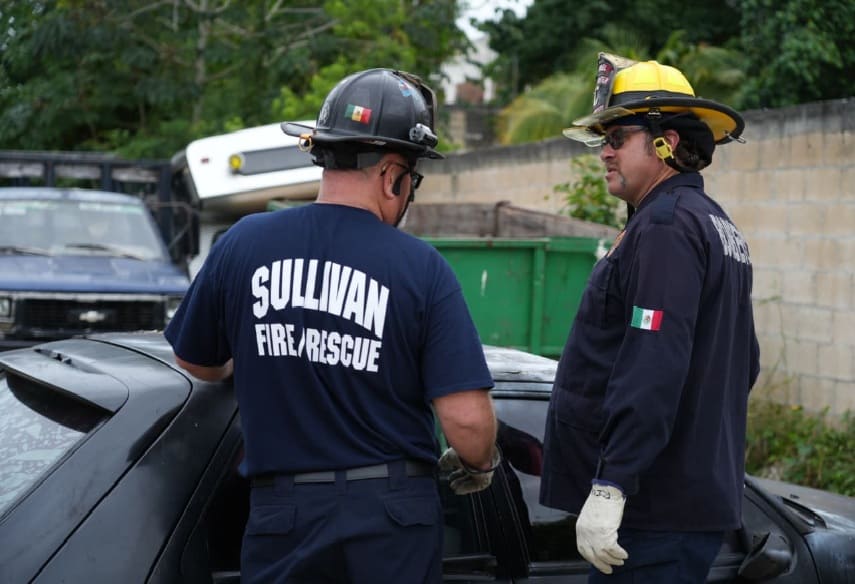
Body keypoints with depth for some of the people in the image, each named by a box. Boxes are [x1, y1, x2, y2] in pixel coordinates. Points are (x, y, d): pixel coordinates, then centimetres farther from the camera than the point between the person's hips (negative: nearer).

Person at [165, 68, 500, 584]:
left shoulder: (242, 244, -3)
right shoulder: (422, 268, -11)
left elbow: (196, 363, 13)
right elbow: (467, 419, -14)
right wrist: (479, 466, 9)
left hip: (282, 513, 2)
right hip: (392, 521, -1)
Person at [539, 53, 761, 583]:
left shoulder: (666, 226, -15)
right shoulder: (717, 224, 18)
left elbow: (653, 370, -24)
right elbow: (743, 364, 24)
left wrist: (611, 486, -25)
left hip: (658, 509, -10)